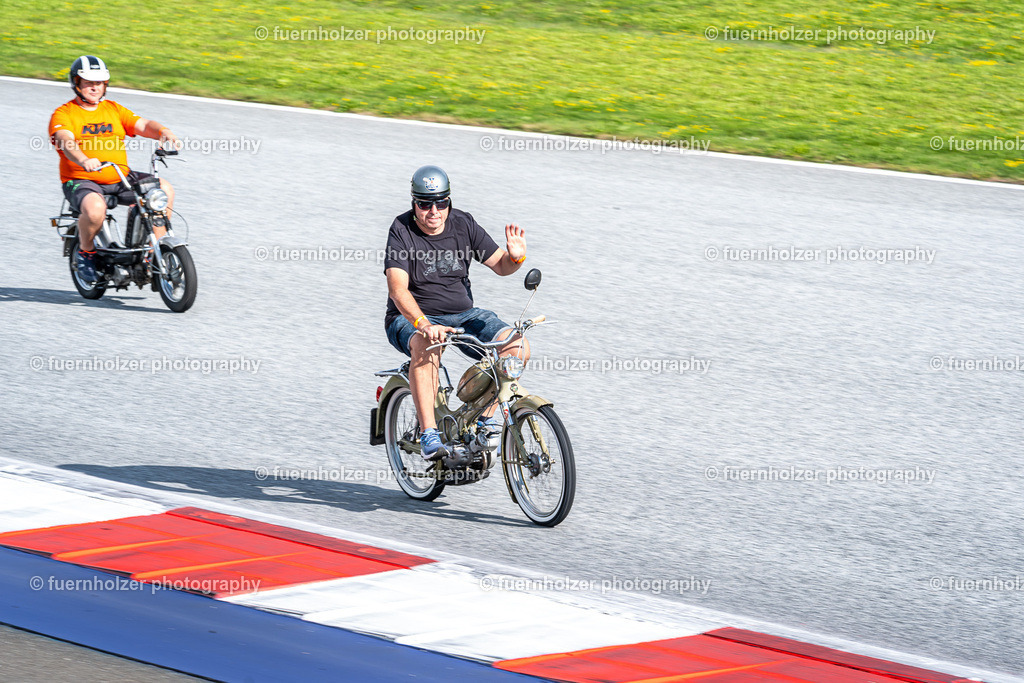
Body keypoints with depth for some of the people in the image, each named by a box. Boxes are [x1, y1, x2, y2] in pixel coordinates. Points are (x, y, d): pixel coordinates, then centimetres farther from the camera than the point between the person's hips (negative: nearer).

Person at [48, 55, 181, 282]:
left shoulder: (114, 110, 16)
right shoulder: (63, 114, -2)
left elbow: (143, 125, 4)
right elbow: (66, 141, -21)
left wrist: (163, 132, -19)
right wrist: (84, 161, -43)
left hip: (120, 179, 5)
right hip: (81, 181, -5)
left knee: (164, 189, -12)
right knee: (95, 208, -38)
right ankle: (85, 252, -7)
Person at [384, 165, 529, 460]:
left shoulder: (463, 224, 0)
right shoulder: (402, 231, -13)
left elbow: (500, 266, 4)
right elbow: (398, 289, -25)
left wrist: (515, 257, -22)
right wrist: (424, 324, -42)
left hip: (463, 315, 4)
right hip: (411, 318, -4)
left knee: (518, 346, -18)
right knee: (426, 346, -40)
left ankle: (486, 414, -2)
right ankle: (428, 434, -38)